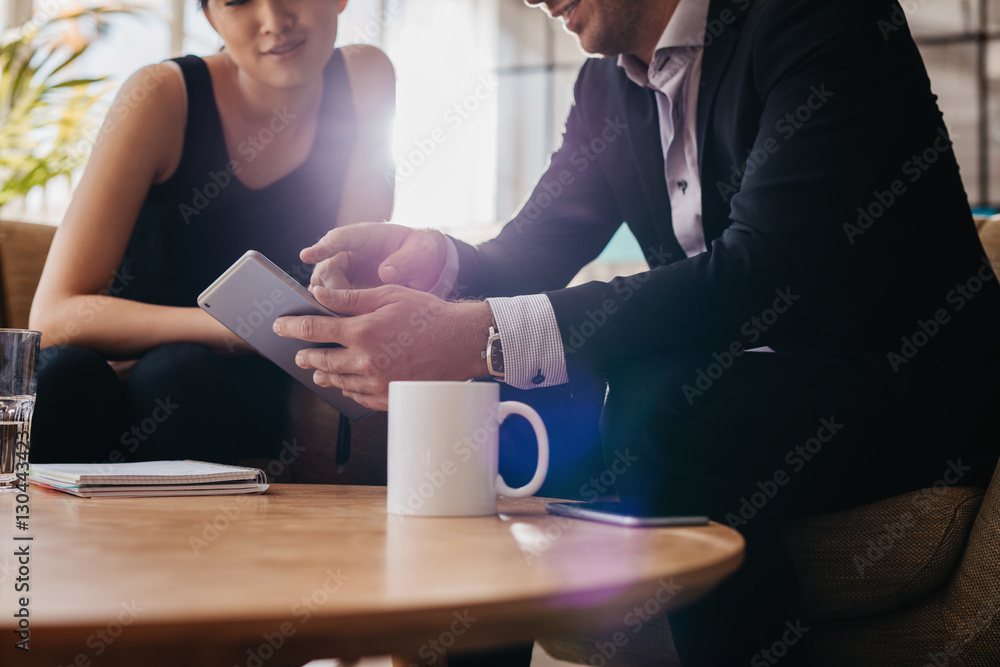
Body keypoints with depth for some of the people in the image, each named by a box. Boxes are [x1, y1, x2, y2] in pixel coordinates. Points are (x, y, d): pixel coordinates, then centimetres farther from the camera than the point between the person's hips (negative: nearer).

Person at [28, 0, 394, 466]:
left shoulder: (364, 81, -6)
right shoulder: (162, 95, -16)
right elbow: (54, 314, -23)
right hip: (125, 361, -1)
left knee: (180, 373, -32)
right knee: (63, 374, -33)